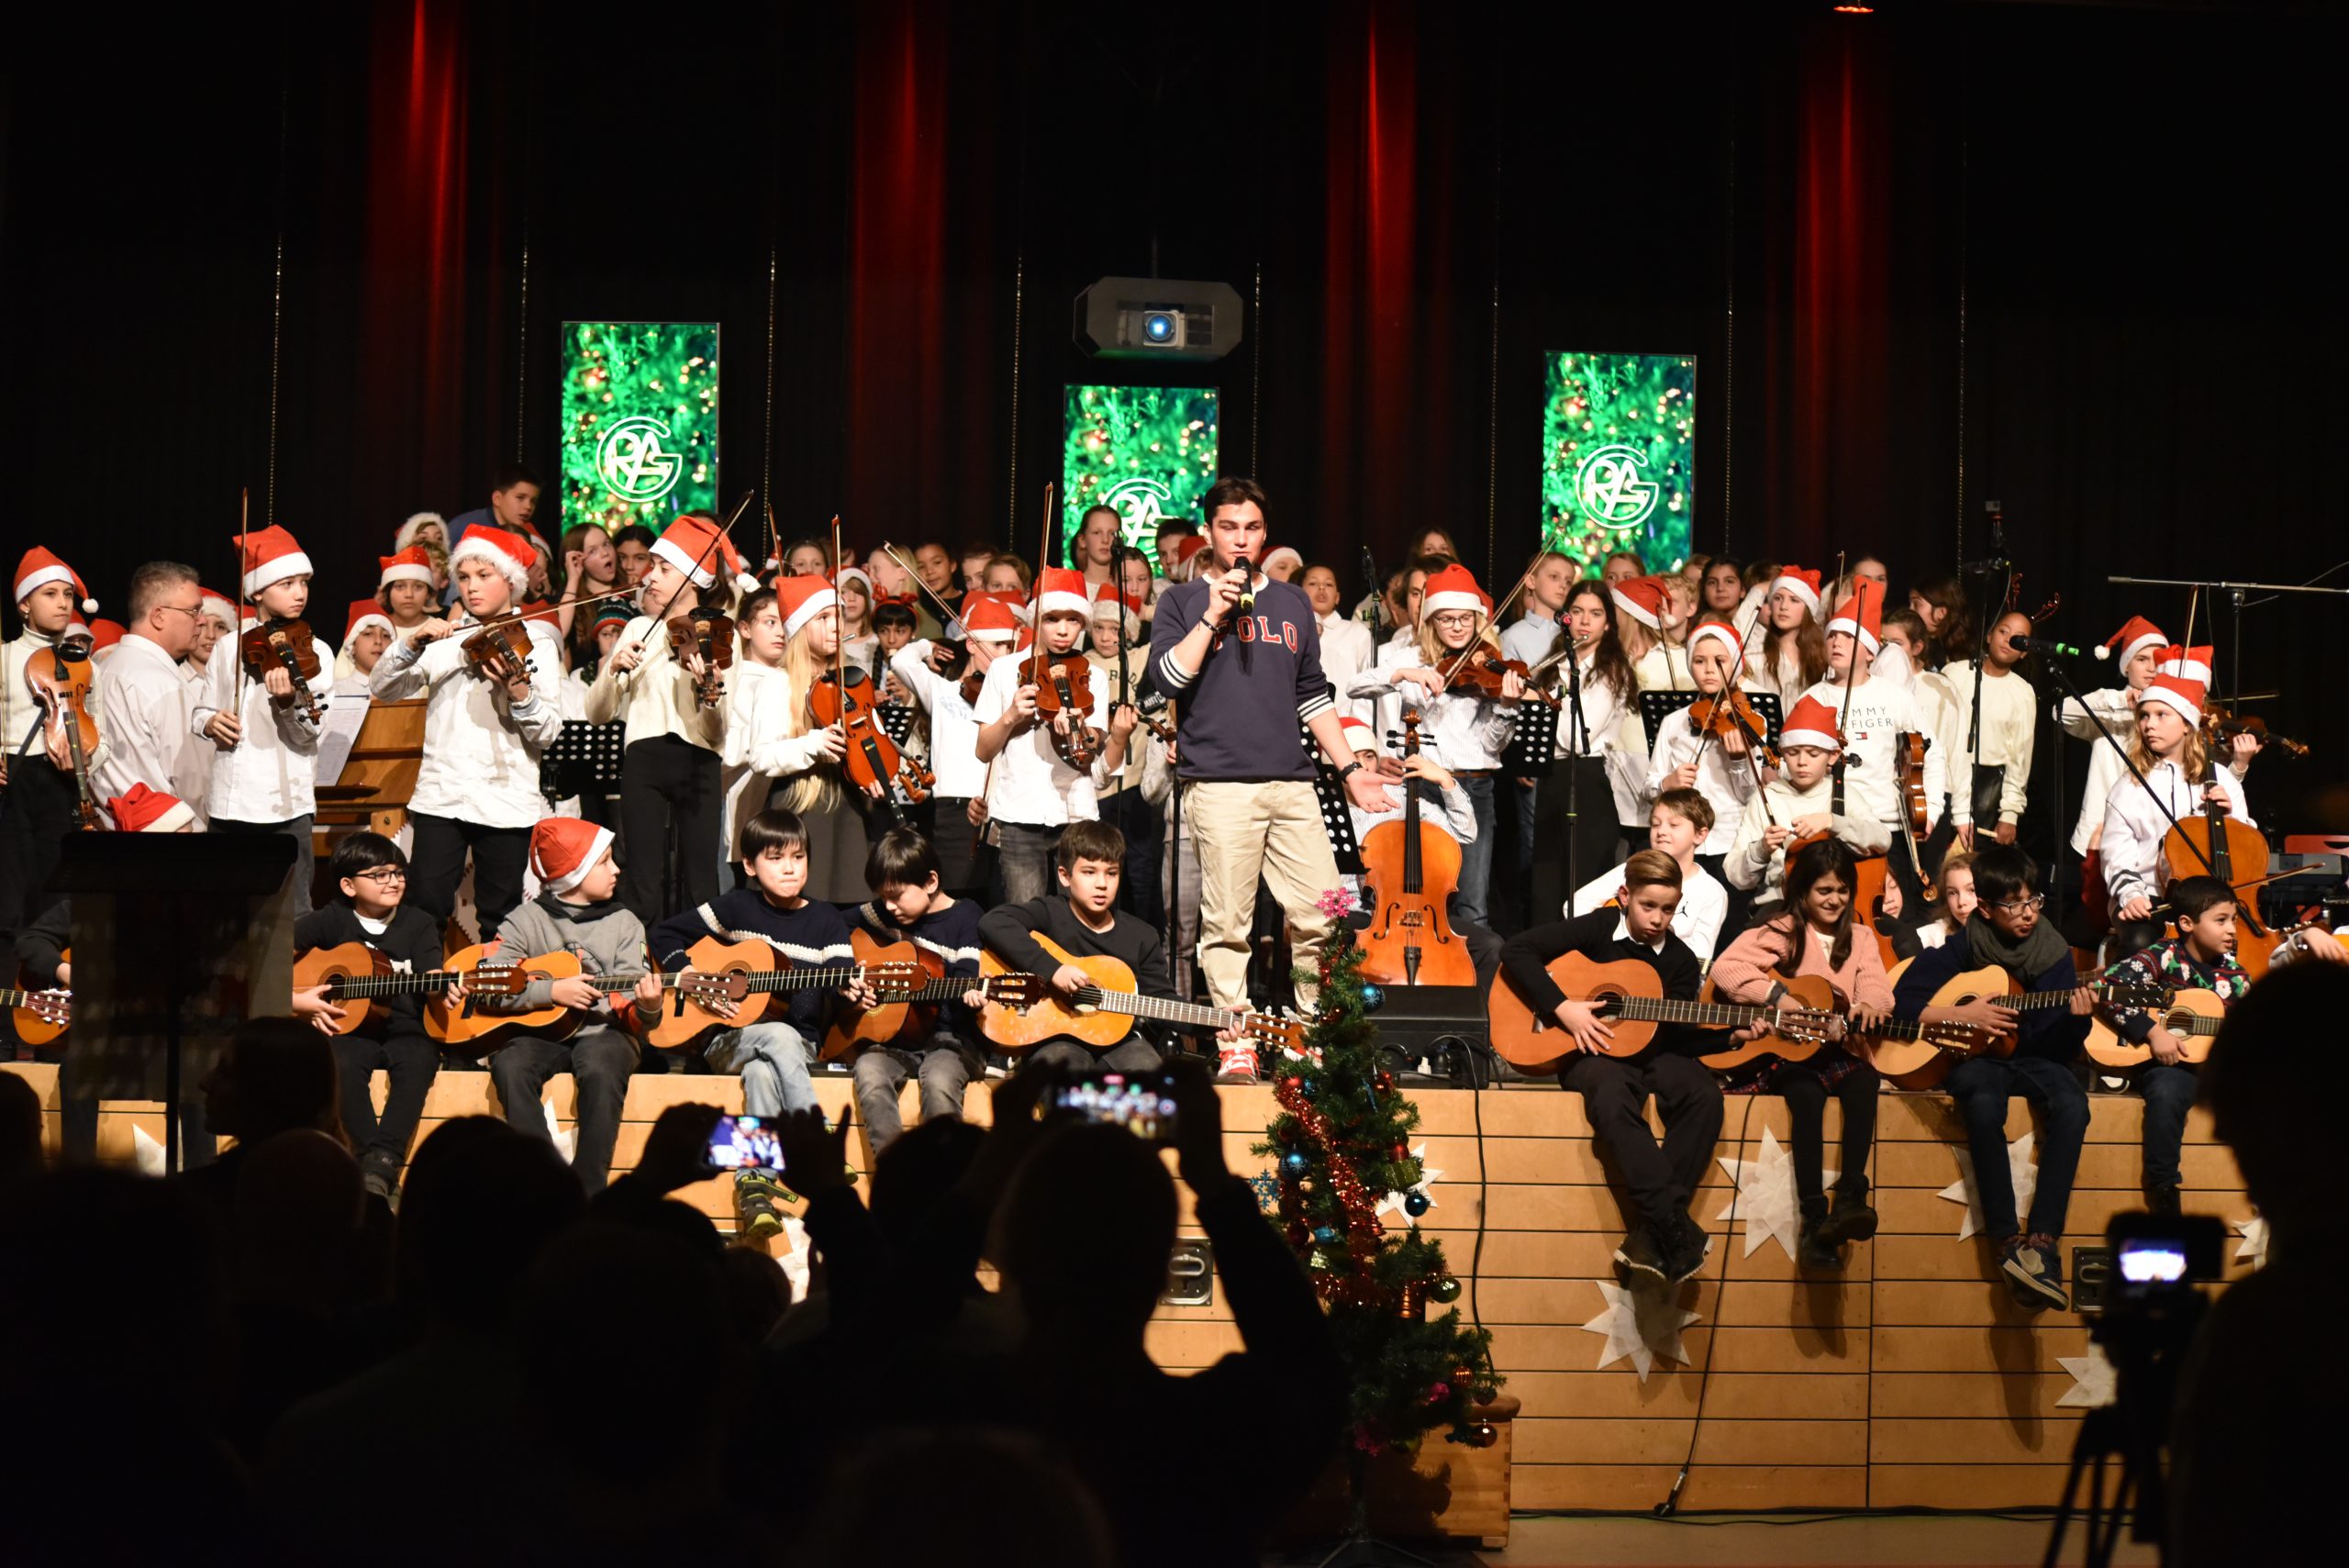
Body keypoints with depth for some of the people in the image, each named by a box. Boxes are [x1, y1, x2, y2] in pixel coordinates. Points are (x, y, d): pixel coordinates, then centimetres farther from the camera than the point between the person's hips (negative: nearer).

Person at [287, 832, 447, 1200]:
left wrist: (445, 990, -29)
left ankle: (380, 1165, -37)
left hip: (406, 1030, 1)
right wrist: (295, 1001, -11)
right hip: (349, 1029, -1)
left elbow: (430, 976, -6)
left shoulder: (419, 924, 9)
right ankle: (370, 1157, -31)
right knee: (343, 1065, -34)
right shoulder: (331, 921, 4)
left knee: (418, 1064, -32)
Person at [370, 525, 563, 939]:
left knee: (500, 919, 3)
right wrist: (413, 645, -13)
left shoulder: (535, 643, 4)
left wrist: (520, 693, -24)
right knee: (425, 910, -5)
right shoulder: (443, 640, 12)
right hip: (441, 796, 2)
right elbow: (383, 688, 4)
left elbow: (548, 731, -5)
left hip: (506, 801, -2)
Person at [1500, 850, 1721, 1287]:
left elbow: (1682, 1035, 6)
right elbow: (1516, 950, -9)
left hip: (1652, 1055, 4)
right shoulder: (1597, 929, -1)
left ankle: (1650, 1235, -31)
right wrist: (1562, 1008, -16)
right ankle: (1678, 1233, -42)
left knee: (1703, 1094, -29)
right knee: (1612, 1099, -39)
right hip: (1592, 1053, -4)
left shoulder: (1680, 959, 9)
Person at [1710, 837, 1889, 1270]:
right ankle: (1813, 1219, -38)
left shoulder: (1859, 941, 16)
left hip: (1833, 1052, 3)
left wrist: (1870, 1004, -26)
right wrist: (1778, 996, -20)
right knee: (1807, 1092, -36)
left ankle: (1850, 1197, -39)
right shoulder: (1780, 933, 3)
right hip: (1781, 1052, -3)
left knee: (1865, 1077, -33)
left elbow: (1877, 987, -1)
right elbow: (1725, 968, -10)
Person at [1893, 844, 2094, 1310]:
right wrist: (1964, 1014, -15)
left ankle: (2043, 1240, -36)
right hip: (1975, 1060, -2)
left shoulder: (2053, 953, 1)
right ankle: (2008, 1242, -36)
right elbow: (1903, 1001, -6)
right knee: (1983, 1105, -38)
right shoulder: (1963, 947, -2)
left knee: (2071, 1105, -33)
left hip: (2032, 1061, 2)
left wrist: (2076, 1019, -22)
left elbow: (2060, 1049, -1)